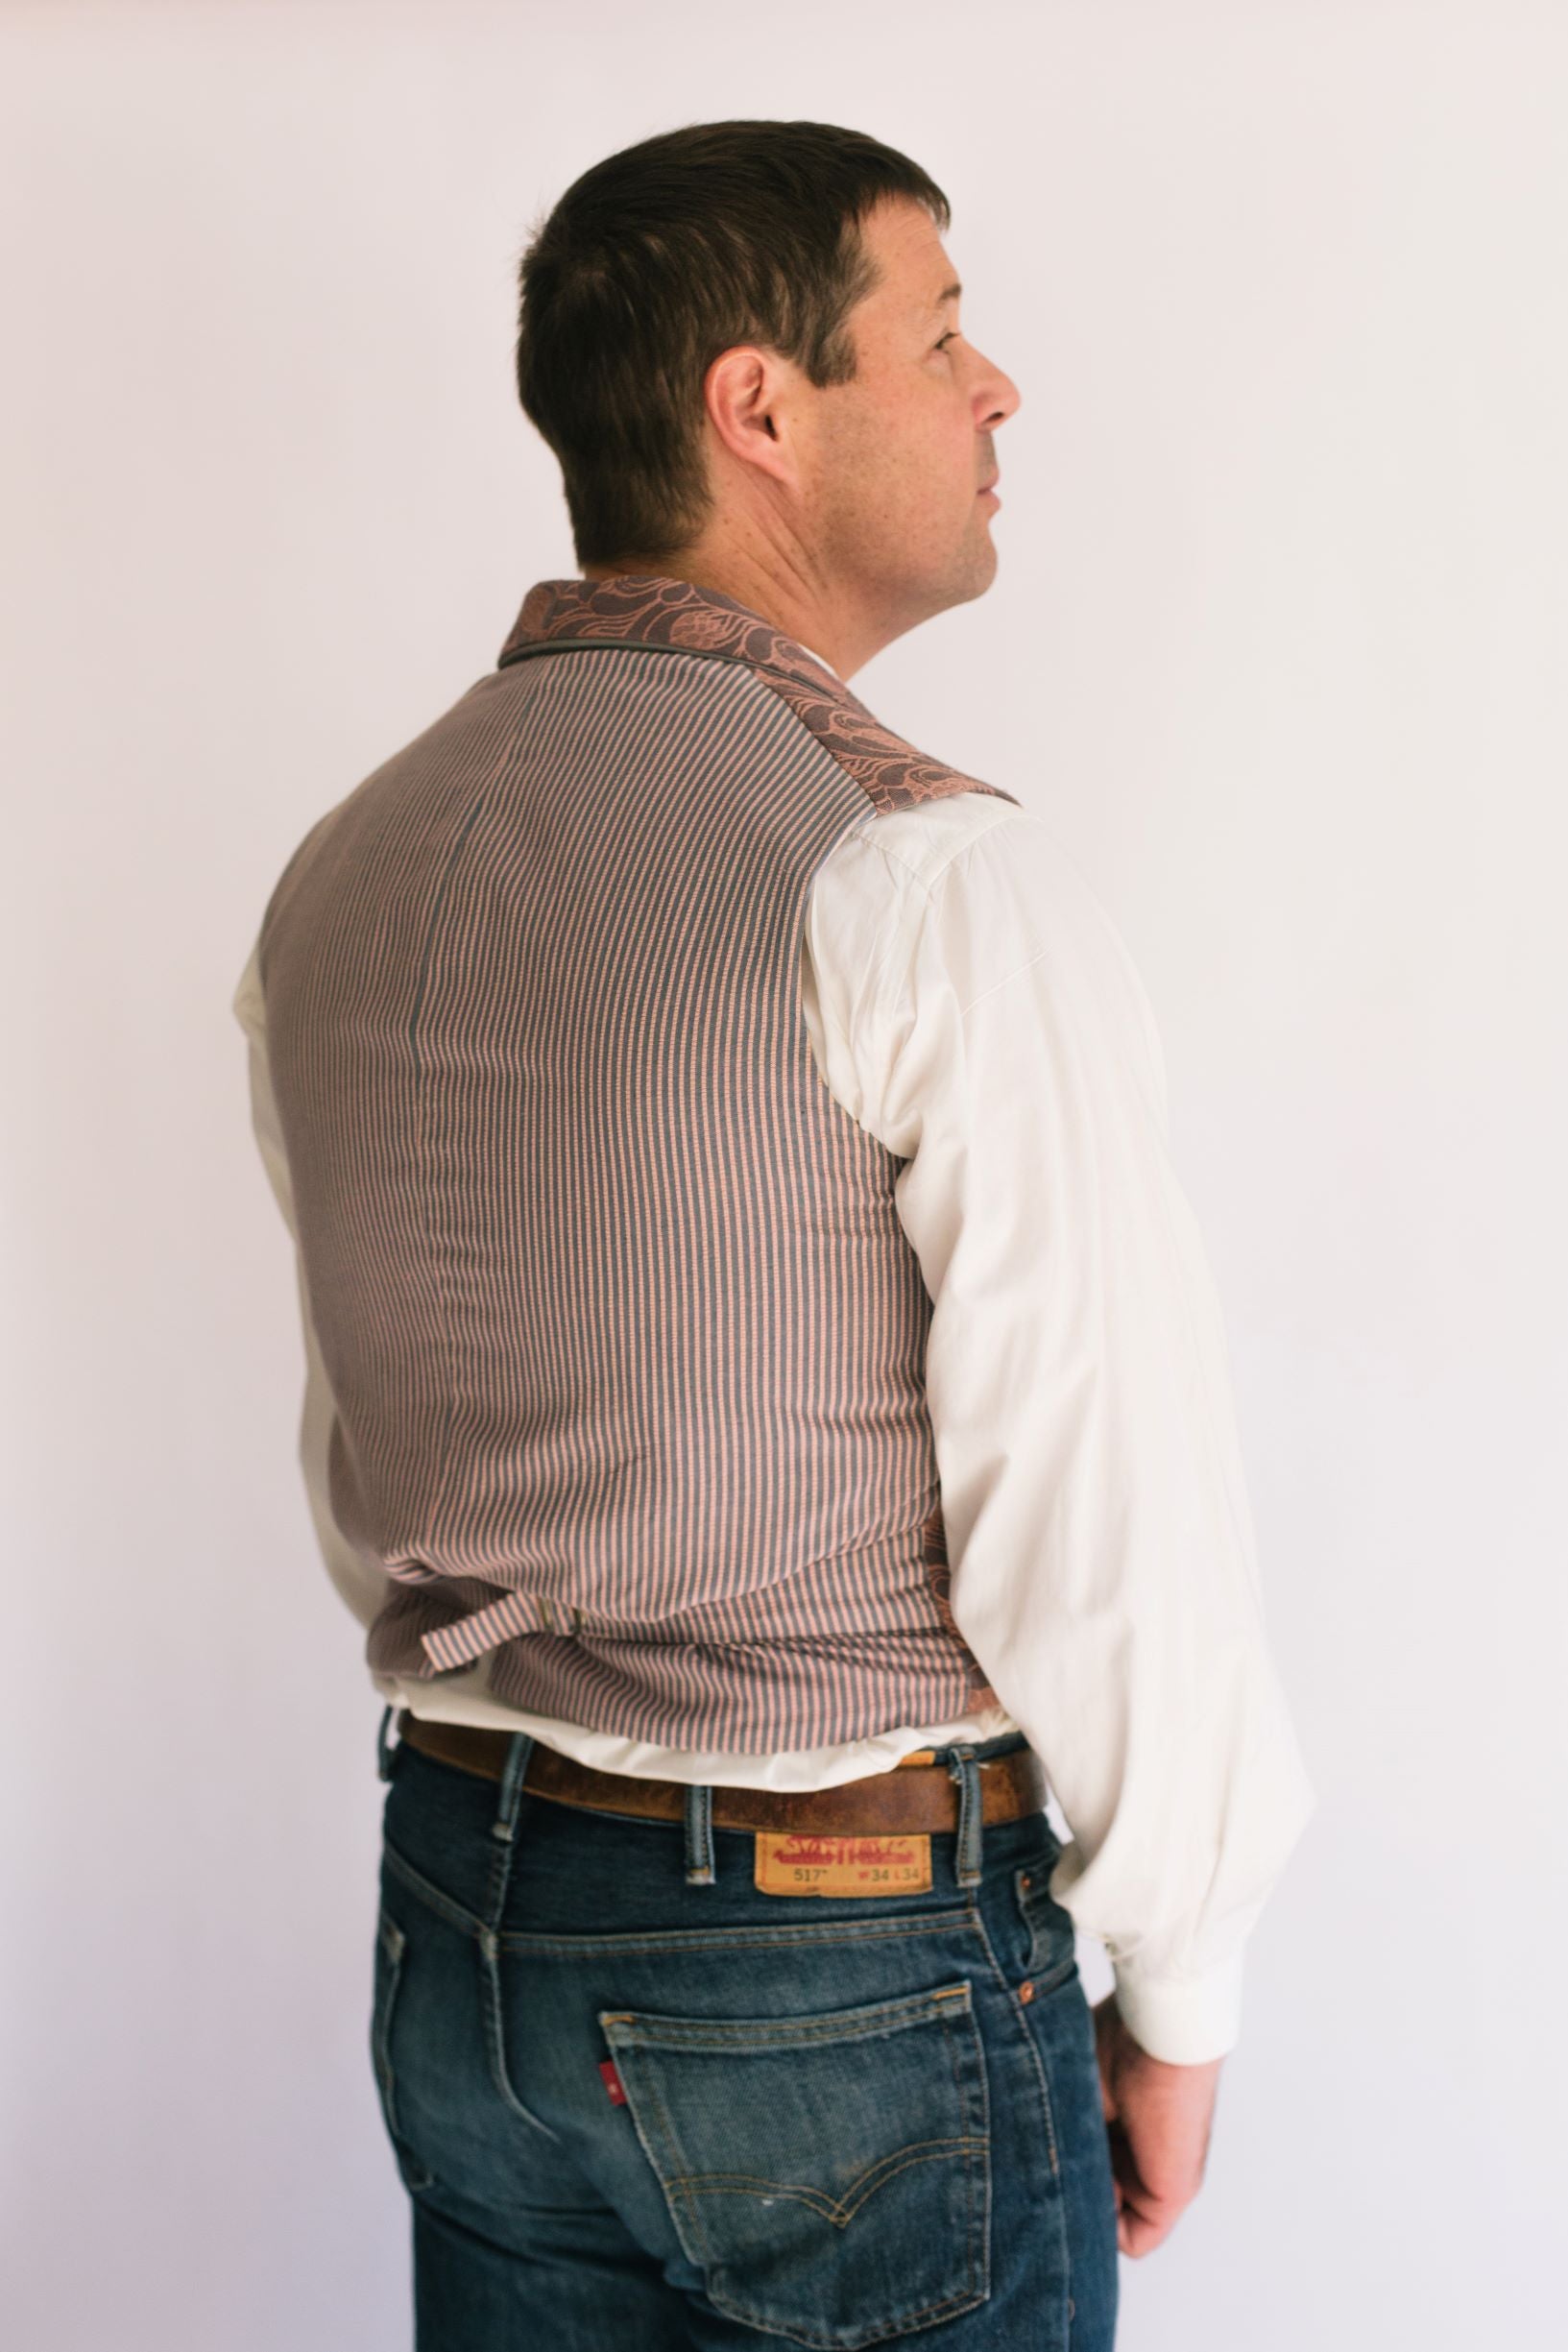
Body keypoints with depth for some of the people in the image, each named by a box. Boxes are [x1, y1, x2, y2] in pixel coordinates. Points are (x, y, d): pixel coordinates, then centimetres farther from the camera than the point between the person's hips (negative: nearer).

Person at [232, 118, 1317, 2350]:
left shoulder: (341, 874, 3)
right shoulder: (918, 869, -19)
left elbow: (356, 1450, 10)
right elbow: (1105, 1491, -19)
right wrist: (1178, 1991, -5)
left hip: (457, 1925, 7)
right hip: (856, 1971, -6)